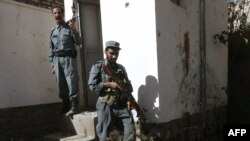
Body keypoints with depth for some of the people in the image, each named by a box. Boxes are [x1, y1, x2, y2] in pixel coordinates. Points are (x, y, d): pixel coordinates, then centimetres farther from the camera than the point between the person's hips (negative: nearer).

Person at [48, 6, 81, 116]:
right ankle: (65, 105, 18)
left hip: (68, 58, -4)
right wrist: (52, 63, 13)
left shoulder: (70, 27, 5)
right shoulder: (52, 31, 18)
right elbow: (52, 48, 18)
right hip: (57, 59, 5)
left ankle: (73, 106, -6)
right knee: (61, 83, 6)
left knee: (71, 82, -10)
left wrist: (74, 30, -14)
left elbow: (78, 43, -3)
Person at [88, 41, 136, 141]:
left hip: (122, 105, 4)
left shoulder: (121, 68, 14)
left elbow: (128, 86, 13)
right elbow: (92, 86, -10)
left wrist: (129, 99, -3)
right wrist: (109, 84, -15)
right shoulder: (98, 66, 0)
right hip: (106, 106, -4)